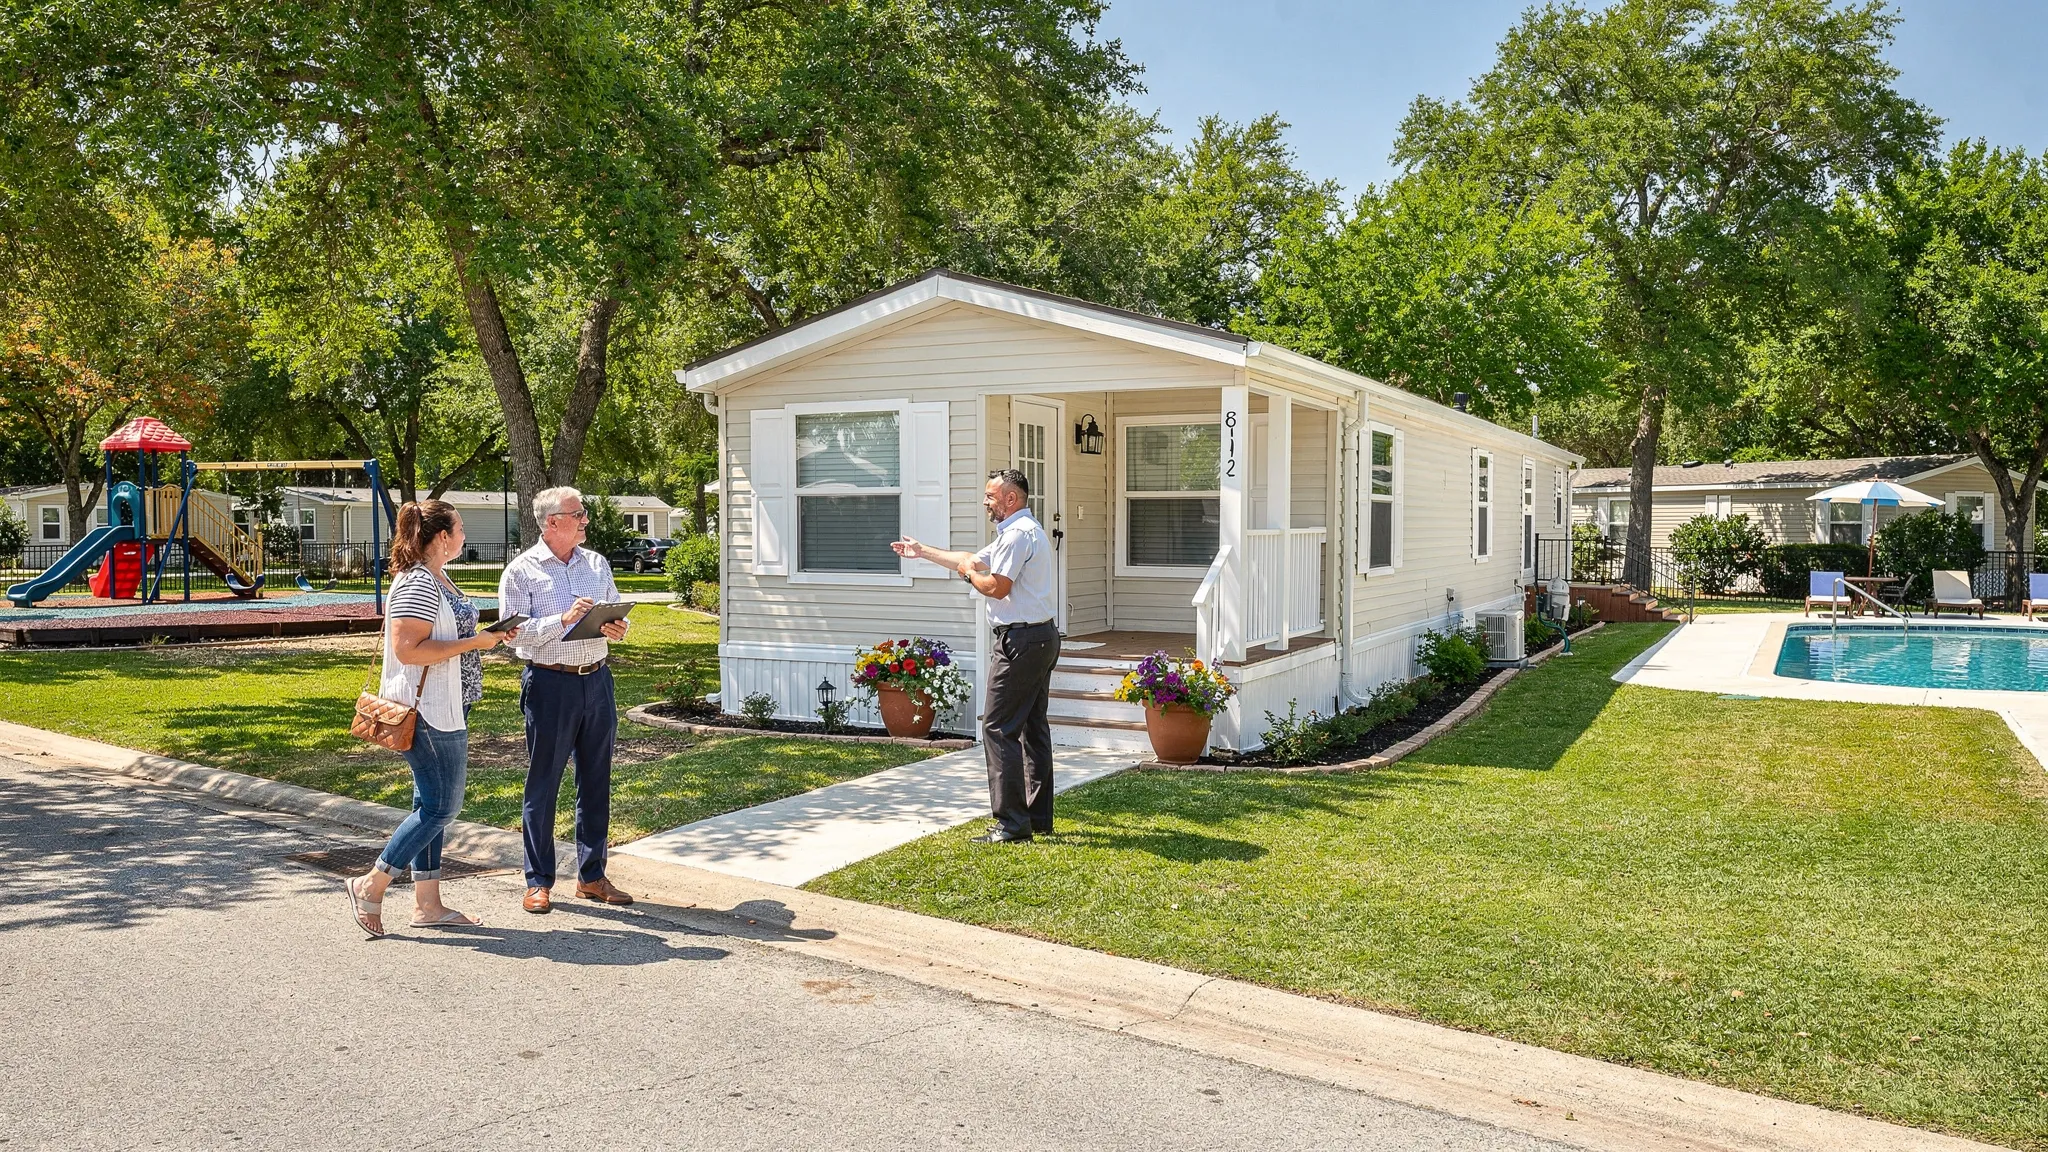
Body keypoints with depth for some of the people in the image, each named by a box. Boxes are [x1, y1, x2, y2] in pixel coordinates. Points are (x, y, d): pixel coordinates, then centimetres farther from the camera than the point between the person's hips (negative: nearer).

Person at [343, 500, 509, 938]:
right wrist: (473, 643, -21)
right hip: (428, 709, -11)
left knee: (432, 804, 12)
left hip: (442, 707, 11)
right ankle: (371, 886, 5)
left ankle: (427, 903, 18)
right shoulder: (418, 584, -18)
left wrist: (482, 637, 13)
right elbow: (408, 650, -24)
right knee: (440, 806, -5)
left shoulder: (436, 580, 14)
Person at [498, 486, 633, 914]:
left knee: (596, 781, 9)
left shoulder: (597, 564, 12)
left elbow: (616, 614, 15)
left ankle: (591, 876, 21)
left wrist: (617, 628, -7)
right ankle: (538, 882, 13)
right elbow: (515, 633, -11)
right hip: (550, 683, -5)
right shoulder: (521, 570, -3)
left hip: (596, 680, 5)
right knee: (543, 783, 3)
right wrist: (563, 620, -21)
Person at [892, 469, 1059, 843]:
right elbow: (974, 559, 30)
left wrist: (969, 574, -1)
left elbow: (997, 586, -21)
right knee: (1033, 726, 13)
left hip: (1021, 640, -11)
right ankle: (1039, 817, 19)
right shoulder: (1025, 530, 21)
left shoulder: (1018, 534, -14)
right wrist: (923, 551, 36)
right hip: (1043, 637, 11)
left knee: (998, 728, -9)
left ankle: (1012, 823, -9)